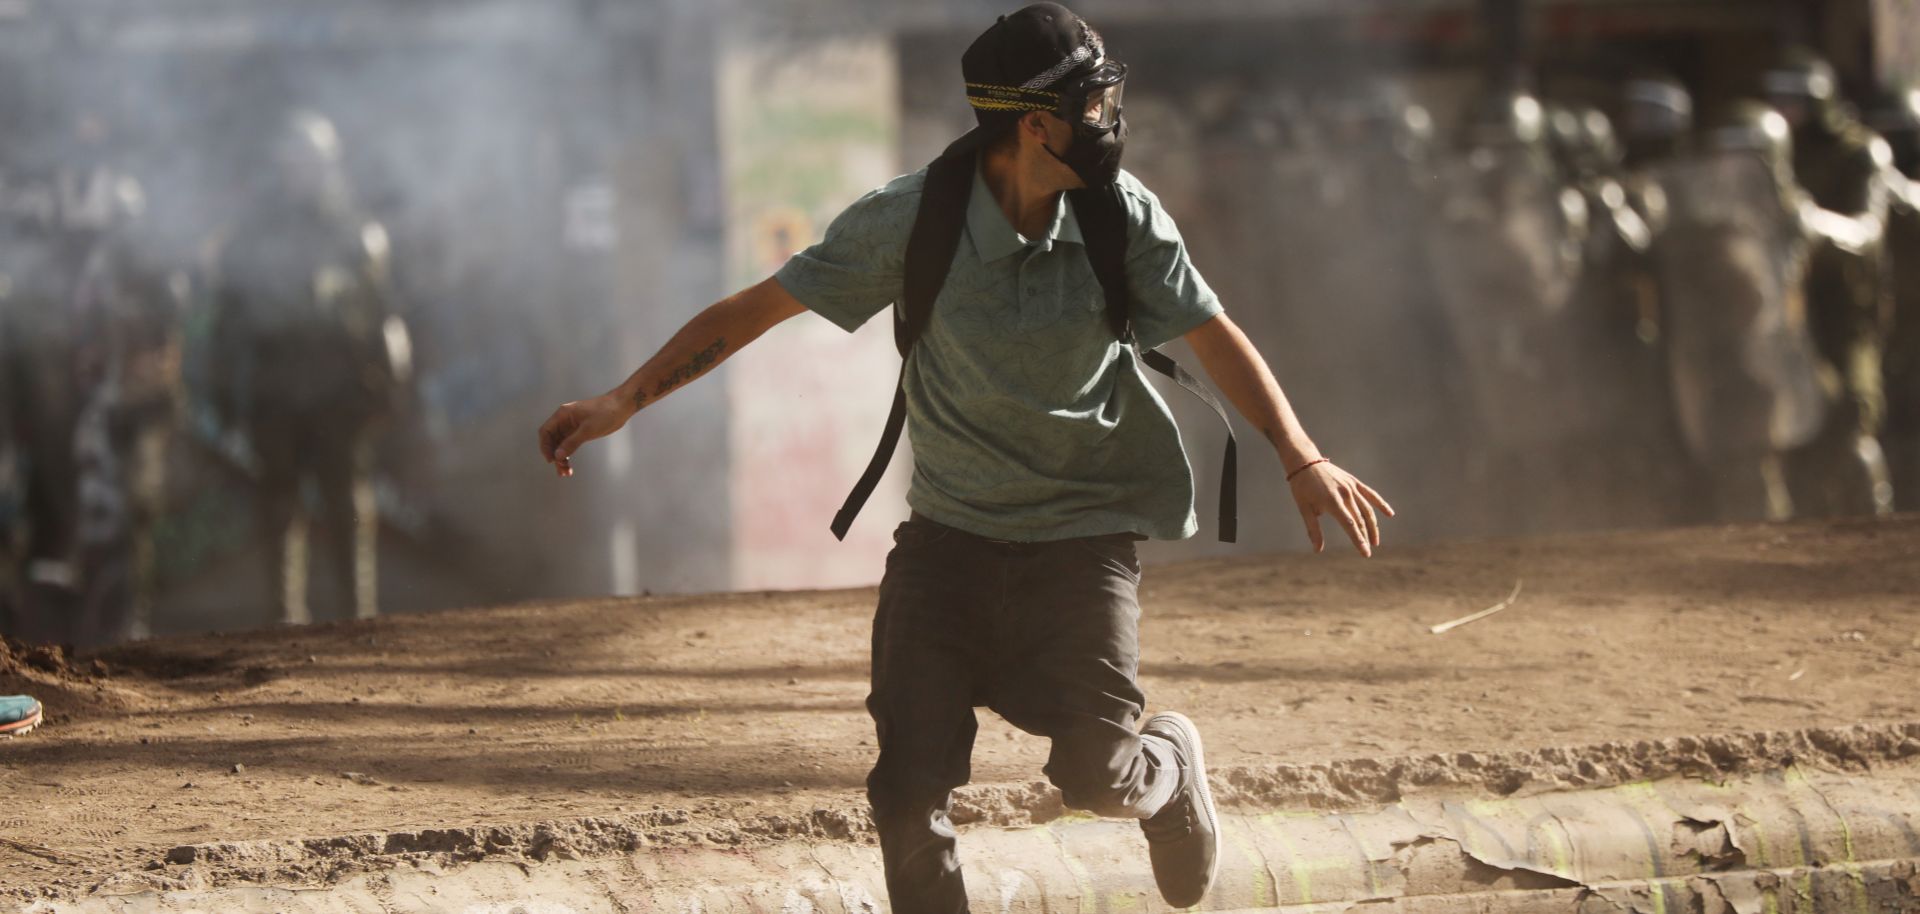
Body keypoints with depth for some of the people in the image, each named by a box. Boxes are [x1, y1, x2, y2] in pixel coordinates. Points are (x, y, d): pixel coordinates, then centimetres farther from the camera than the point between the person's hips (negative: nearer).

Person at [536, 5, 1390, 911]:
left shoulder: (1120, 212, -9)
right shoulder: (914, 219, -14)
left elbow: (1214, 335, -4)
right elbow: (756, 307, -9)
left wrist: (1302, 460, -17)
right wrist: (622, 401, -14)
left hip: (1083, 531, 0)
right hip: (950, 533, 0)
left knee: (1093, 772, -10)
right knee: (907, 793, -8)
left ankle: (1169, 774, 26)